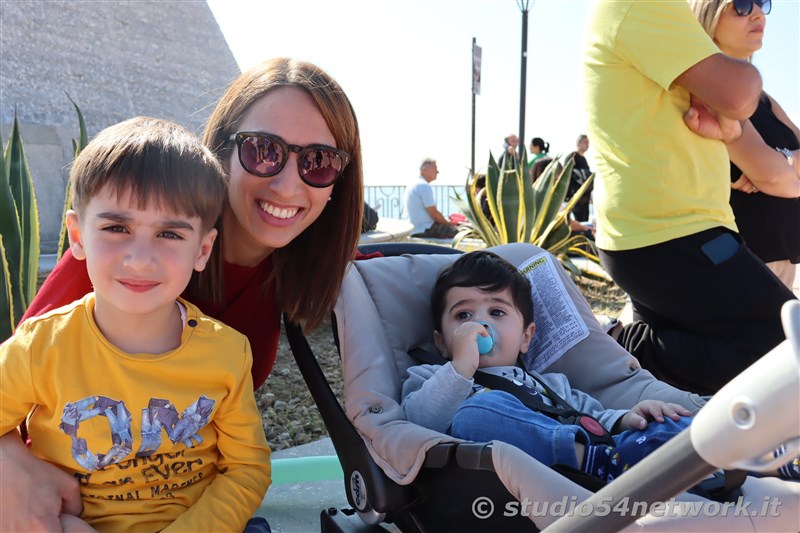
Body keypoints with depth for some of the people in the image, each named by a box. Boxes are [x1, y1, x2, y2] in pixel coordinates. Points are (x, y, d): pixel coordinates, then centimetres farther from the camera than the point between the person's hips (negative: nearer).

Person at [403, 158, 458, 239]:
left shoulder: (411, 186, 17)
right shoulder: (424, 186, -15)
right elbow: (434, 213, -18)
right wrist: (448, 223, -1)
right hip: (425, 231, -10)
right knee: (456, 231, -10)